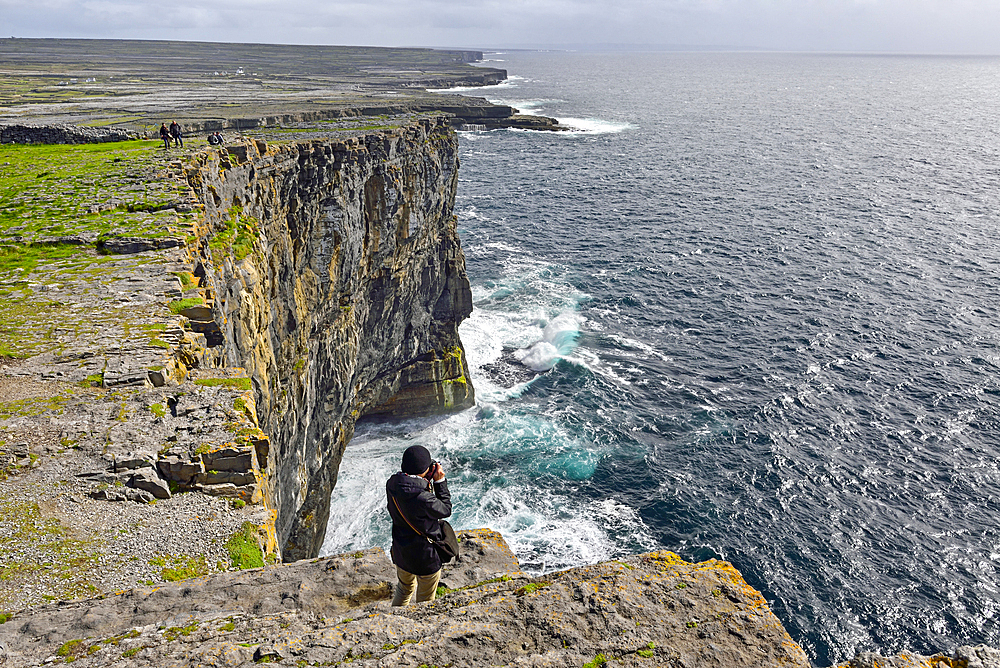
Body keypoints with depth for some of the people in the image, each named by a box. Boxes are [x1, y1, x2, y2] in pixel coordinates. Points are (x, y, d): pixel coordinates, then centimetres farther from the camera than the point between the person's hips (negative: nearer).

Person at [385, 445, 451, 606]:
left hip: (400, 552, 7)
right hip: (425, 556, -7)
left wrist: (426, 479, -7)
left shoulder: (392, 484, -15)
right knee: (425, 600, 21)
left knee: (404, 589, 33)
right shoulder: (423, 498, -36)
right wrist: (440, 482, -15)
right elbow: (445, 510, -17)